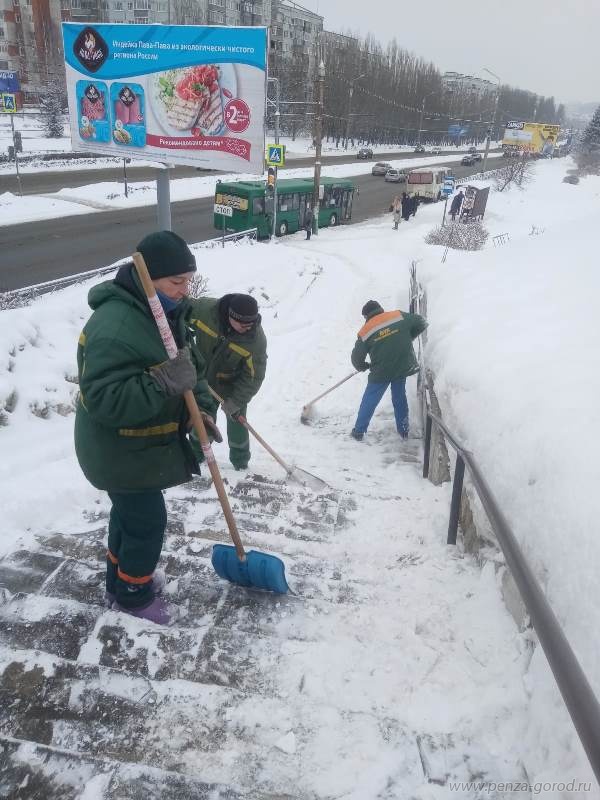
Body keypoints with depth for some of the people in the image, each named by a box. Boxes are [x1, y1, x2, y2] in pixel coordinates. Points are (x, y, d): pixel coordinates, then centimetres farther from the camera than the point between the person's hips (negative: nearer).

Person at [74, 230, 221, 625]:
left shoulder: (167, 312, 1)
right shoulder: (115, 328, -31)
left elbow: (193, 365, 8)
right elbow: (103, 401, -36)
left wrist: (201, 408, -9)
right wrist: (163, 382, -41)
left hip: (144, 445, 10)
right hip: (121, 452, -9)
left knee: (131, 513, 26)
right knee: (148, 522, 5)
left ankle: (122, 577, 49)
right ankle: (132, 594, 30)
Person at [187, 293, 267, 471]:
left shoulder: (257, 339, -32)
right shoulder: (204, 309, -30)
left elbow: (253, 376, -23)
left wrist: (236, 401, -25)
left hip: (234, 384, -2)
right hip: (203, 376, 2)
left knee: (236, 421, 5)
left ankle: (240, 461, 25)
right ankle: (196, 454, 34)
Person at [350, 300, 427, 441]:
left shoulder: (365, 332, -4)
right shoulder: (399, 316, -2)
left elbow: (356, 358, 0)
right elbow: (421, 323, 5)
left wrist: (364, 366, 22)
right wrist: (407, 338, 16)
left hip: (381, 372, -2)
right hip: (403, 367, 2)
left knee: (369, 401, 13)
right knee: (400, 398, 21)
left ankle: (358, 432, 21)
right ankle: (403, 430, 29)